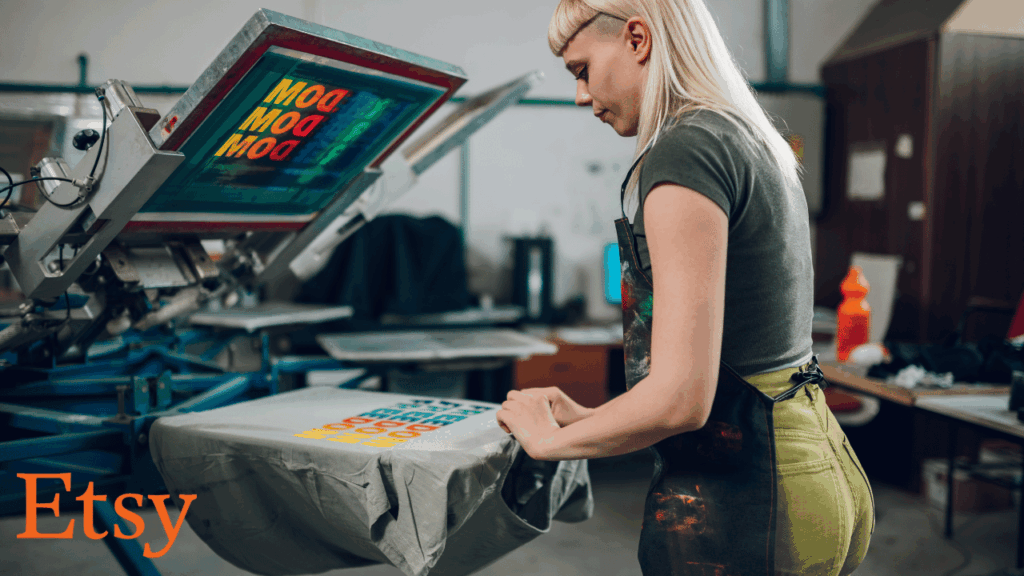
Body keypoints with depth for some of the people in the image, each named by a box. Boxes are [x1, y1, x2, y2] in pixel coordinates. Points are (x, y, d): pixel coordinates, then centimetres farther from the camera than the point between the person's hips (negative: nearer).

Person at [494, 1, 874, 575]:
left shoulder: (686, 151, -18)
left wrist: (552, 439, -7)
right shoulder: (761, 146, 11)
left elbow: (680, 397, -24)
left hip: (734, 505, -9)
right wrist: (589, 415, 17)